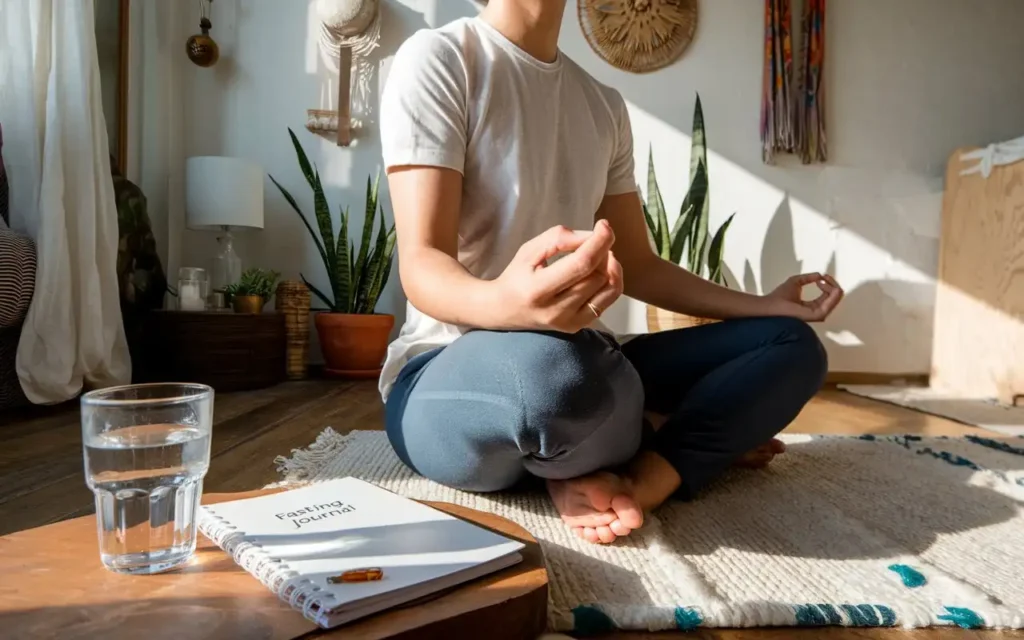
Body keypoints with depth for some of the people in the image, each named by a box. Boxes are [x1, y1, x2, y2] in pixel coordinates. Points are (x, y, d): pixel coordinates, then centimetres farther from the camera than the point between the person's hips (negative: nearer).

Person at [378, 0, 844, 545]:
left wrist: (763, 306, 6)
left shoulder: (605, 106, 12)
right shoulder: (438, 58, -7)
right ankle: (696, 445, -7)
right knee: (550, 370, -39)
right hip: (451, 371, -5)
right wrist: (504, 303, -41)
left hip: (582, 359, 6)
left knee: (792, 343, -2)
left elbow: (637, 266, 15)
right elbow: (422, 265, -18)